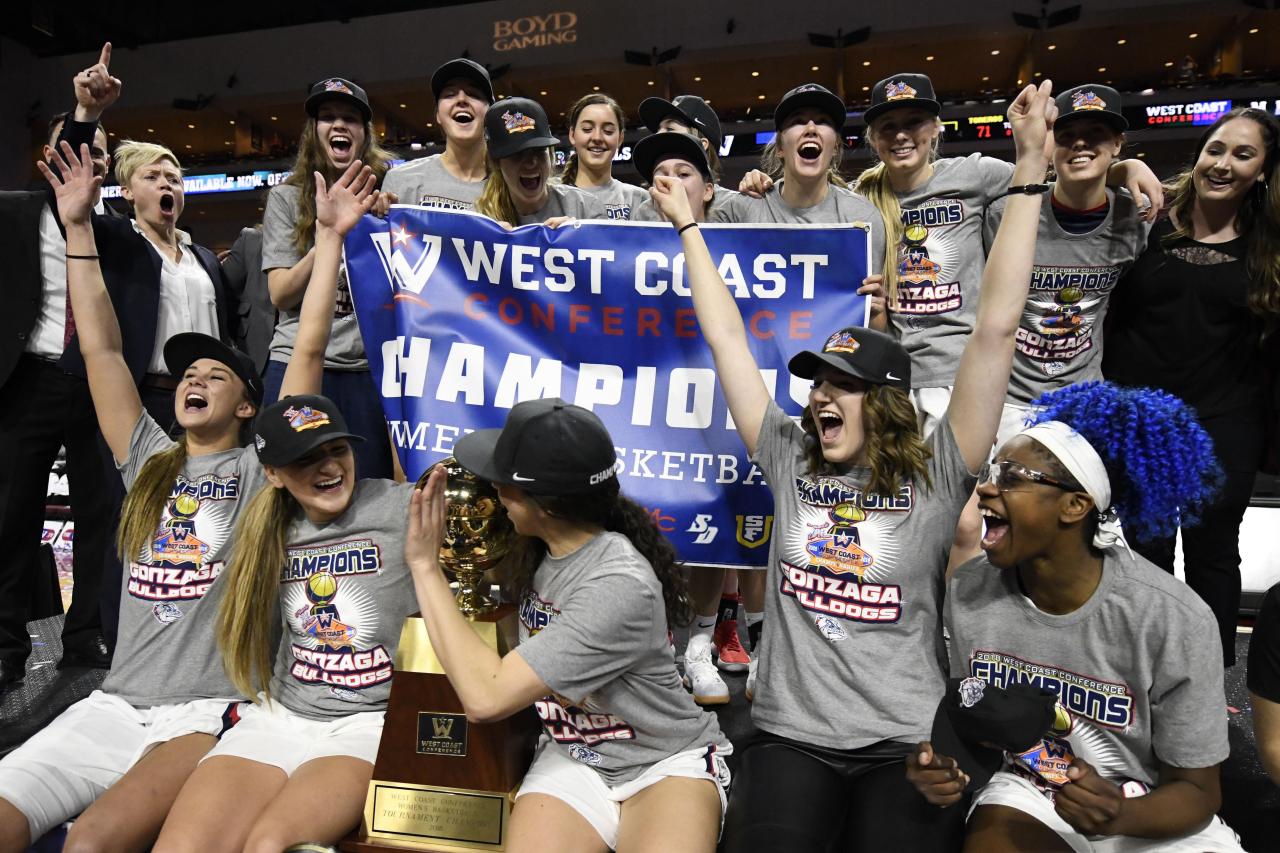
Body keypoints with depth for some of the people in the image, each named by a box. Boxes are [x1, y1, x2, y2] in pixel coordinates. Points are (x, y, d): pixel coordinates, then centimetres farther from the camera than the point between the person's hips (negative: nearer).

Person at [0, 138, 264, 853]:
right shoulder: (149, 464, 16)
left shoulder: (259, 470, 5)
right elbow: (102, 350, 13)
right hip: (115, 705, 5)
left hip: (212, 711, -4)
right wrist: (80, 229, 13)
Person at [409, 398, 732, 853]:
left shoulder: (619, 587, -28)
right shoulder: (540, 546, -5)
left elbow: (486, 696, -29)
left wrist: (427, 565, -22)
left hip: (667, 760, -5)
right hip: (572, 756, 5)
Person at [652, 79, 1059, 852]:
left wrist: (1030, 170, -10)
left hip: (908, 747, -1)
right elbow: (727, 340, 8)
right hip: (790, 737, 2)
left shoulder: (936, 478, -3)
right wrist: (688, 226, 14)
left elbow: (996, 329, -9)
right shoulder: (791, 464, 4)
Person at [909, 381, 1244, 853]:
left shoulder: (1174, 622, -22)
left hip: (1150, 813, 0)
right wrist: (949, 767, -18)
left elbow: (1198, 791, -11)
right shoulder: (966, 593, -14)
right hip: (1025, 791, 0)